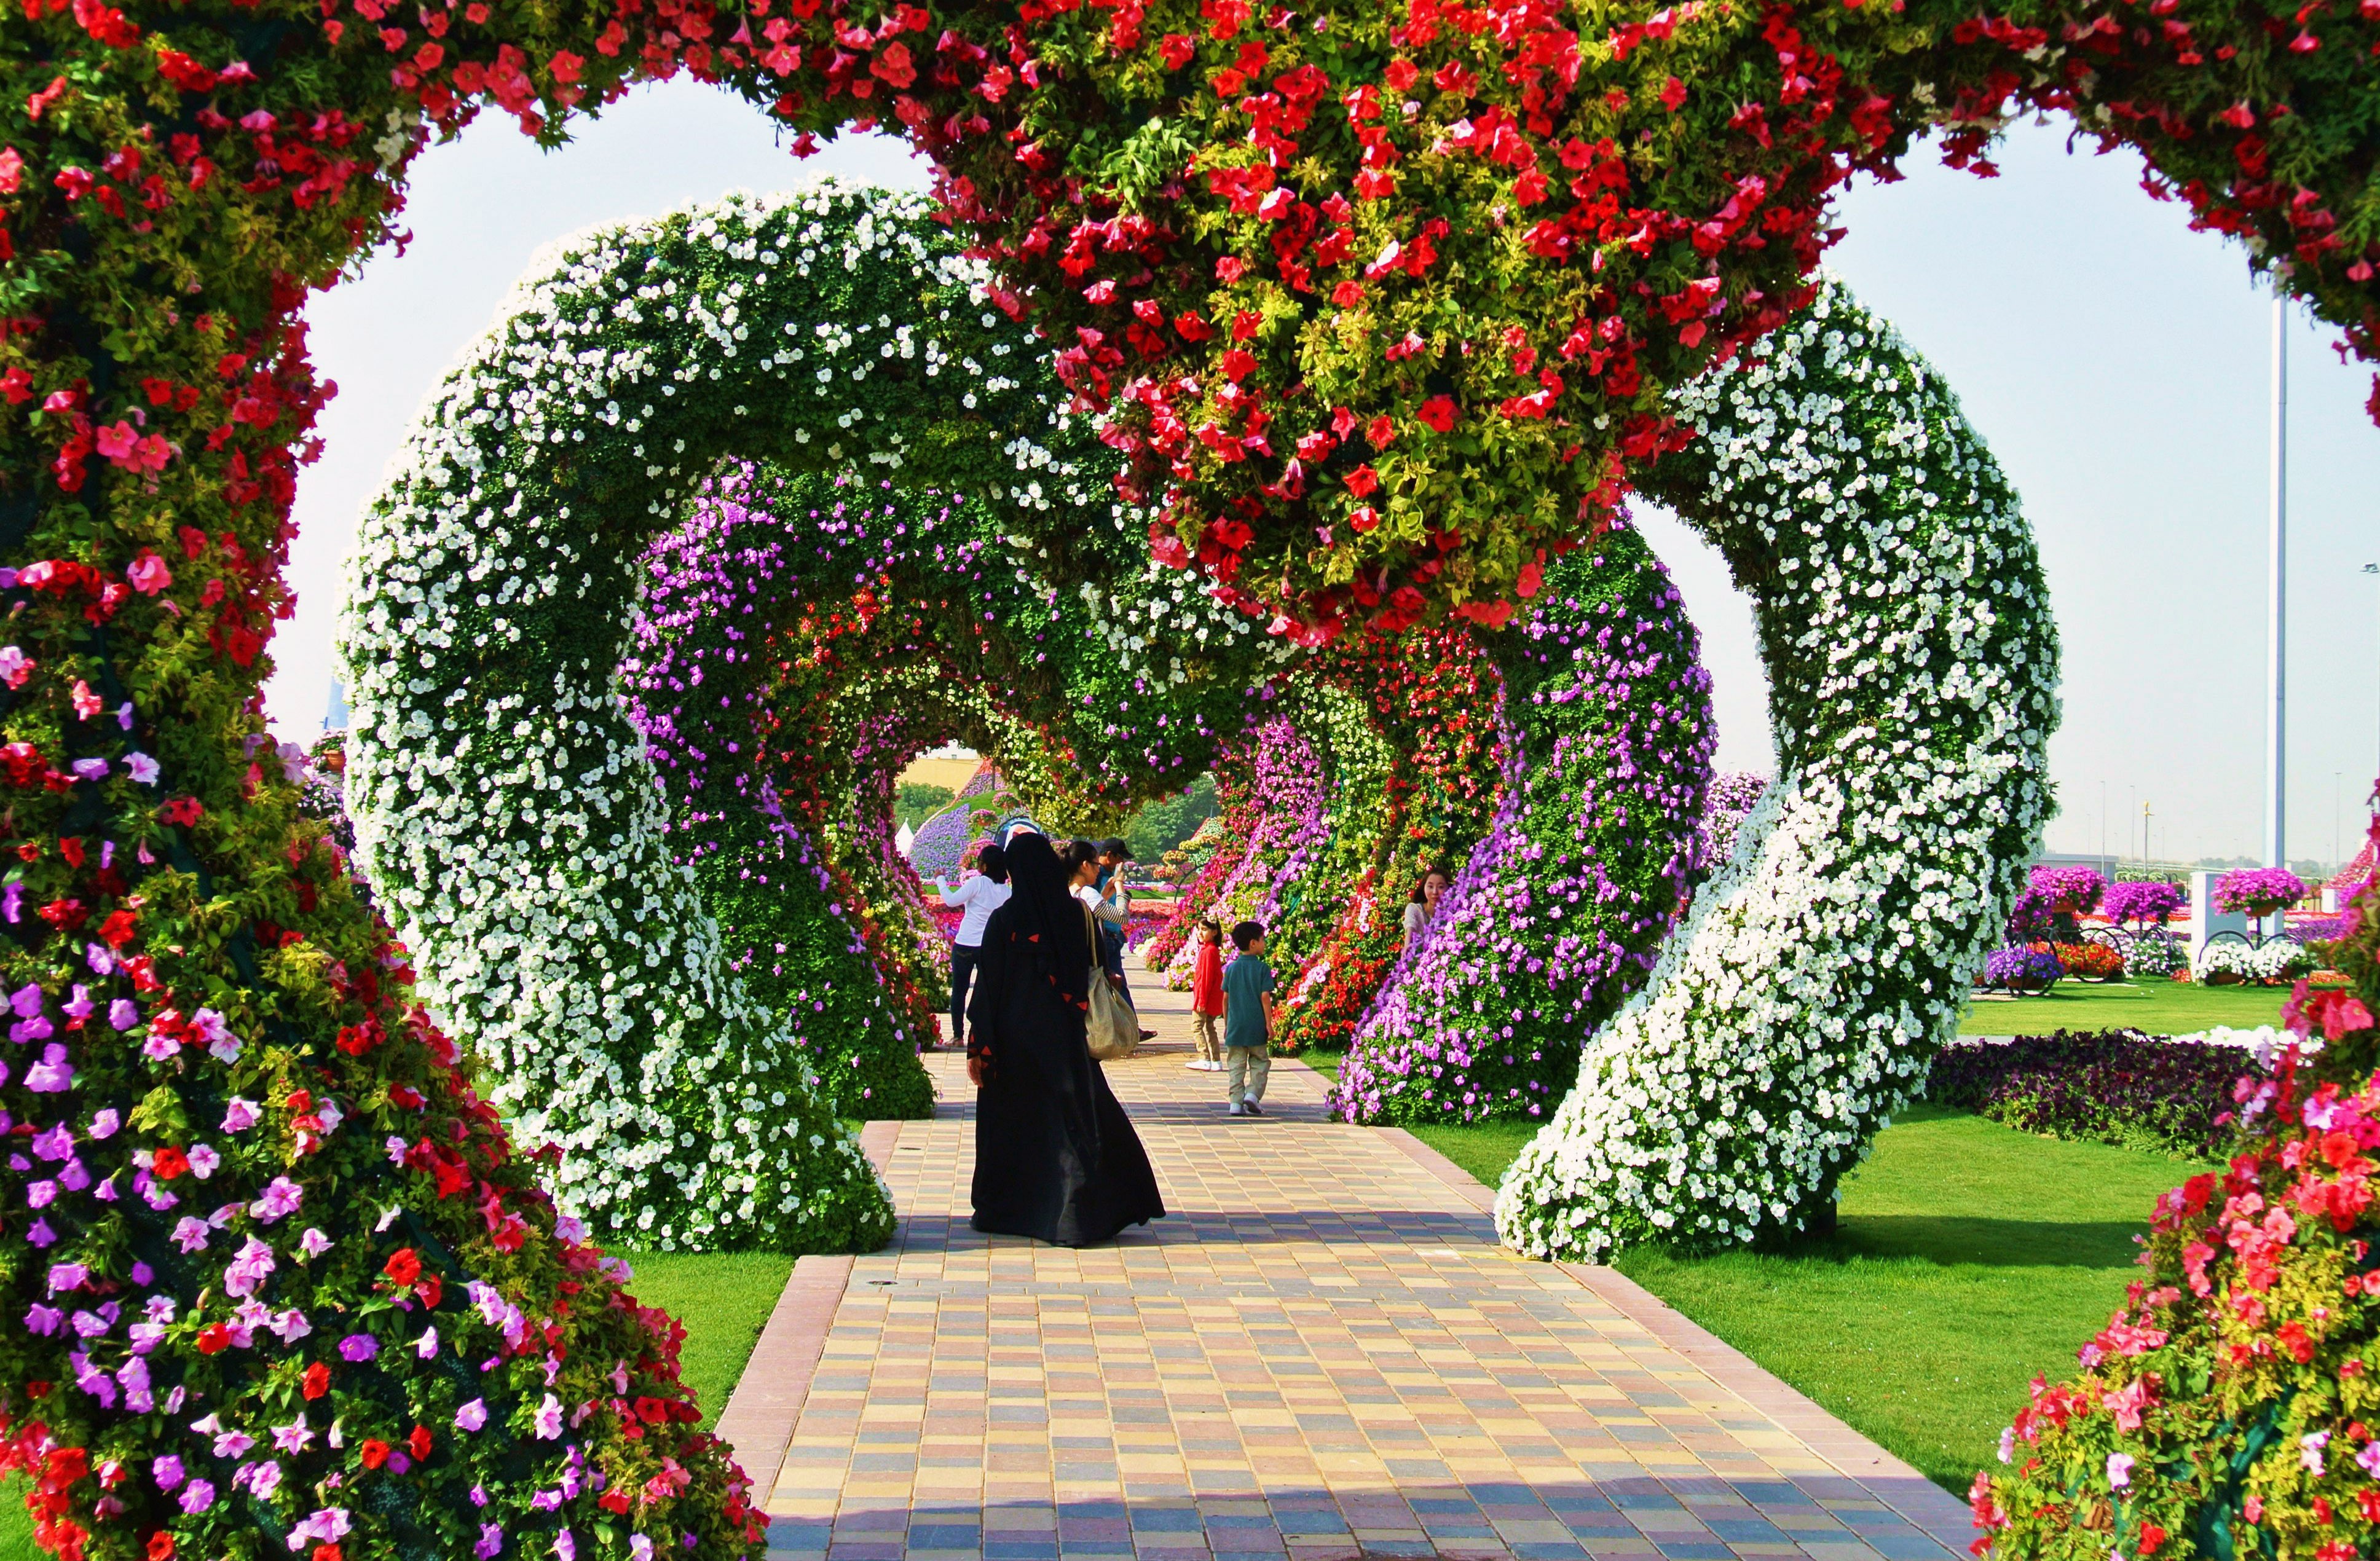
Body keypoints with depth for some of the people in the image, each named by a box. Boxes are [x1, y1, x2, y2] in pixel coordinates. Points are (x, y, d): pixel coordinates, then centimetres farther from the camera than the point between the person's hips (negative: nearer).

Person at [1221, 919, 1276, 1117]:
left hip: (1235, 1026, 3)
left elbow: (1225, 998, 6)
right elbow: (1265, 997, -11)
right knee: (1260, 1063, 12)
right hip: (1256, 1026, -3)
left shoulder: (1231, 969, 4)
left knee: (1237, 1066, 7)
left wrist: (1226, 1024, 15)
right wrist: (1269, 1024, -6)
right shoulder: (1262, 969, -7)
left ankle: (1236, 1102, 3)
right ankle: (1252, 1094, -3)